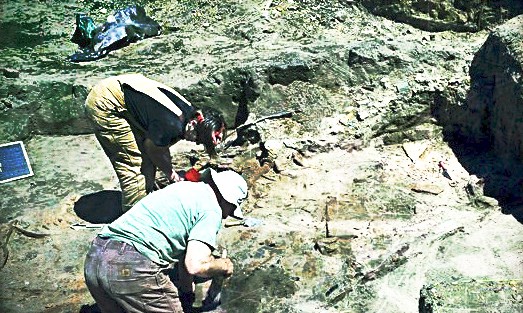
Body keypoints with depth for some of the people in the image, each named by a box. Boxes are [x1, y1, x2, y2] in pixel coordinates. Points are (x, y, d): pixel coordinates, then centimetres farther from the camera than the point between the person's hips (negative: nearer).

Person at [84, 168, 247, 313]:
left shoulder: (184, 186, 24)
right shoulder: (212, 210, -1)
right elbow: (195, 266, -11)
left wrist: (187, 290, 39)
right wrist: (223, 266, 11)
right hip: (133, 268, -8)